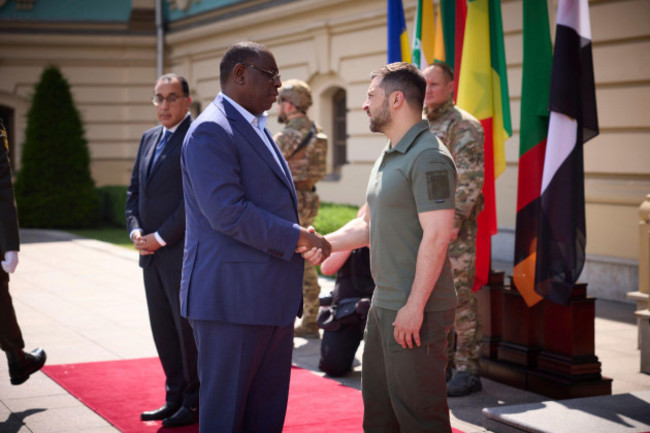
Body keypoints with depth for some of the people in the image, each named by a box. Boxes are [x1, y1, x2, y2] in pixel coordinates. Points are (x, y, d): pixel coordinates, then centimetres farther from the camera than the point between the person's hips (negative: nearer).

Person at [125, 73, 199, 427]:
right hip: (151, 253, 8)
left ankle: (194, 403, 12)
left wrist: (160, 237, -15)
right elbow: (134, 191, 18)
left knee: (188, 329, 1)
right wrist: (135, 230, 1)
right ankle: (175, 398, 24)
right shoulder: (149, 138, 16)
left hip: (183, 252, -8)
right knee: (163, 330, 13)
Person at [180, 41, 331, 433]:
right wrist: (297, 237, -17)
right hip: (231, 297, -9)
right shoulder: (211, 130, -14)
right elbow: (228, 212, -24)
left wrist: (307, 239, 9)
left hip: (273, 298, 10)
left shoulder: (257, 129, 18)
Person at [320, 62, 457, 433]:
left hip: (415, 311, -10)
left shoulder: (429, 158, -16)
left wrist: (414, 306, -23)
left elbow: (436, 236, -22)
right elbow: (369, 226, 22)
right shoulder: (388, 158, 16)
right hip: (384, 305, 10)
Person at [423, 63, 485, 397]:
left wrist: (455, 218, -20)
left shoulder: (464, 126, -7)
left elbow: (470, 178, -15)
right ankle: (442, 362, 22)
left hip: (454, 223, -8)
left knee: (459, 296, -7)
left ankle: (467, 369, -1)